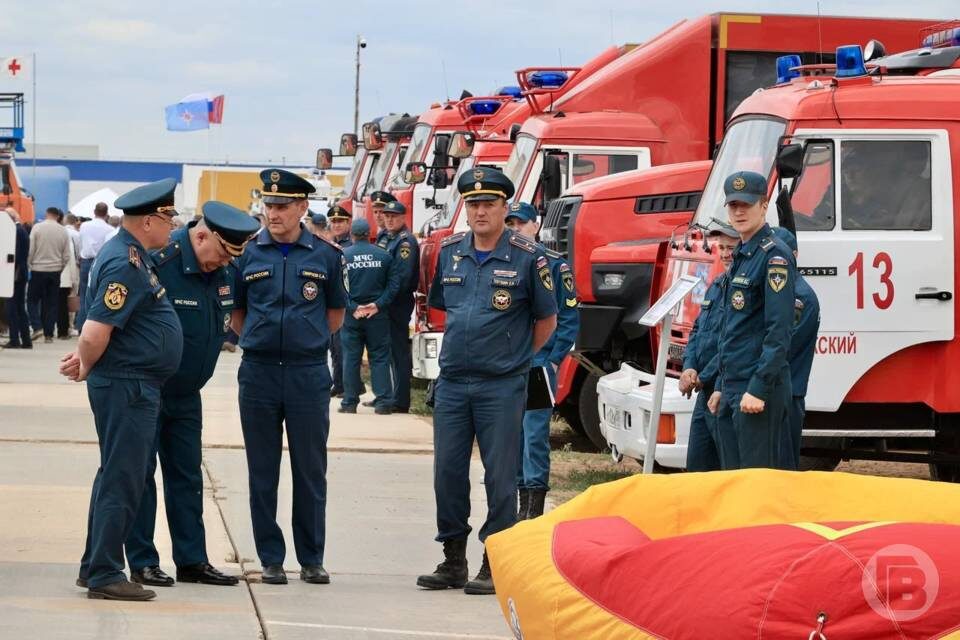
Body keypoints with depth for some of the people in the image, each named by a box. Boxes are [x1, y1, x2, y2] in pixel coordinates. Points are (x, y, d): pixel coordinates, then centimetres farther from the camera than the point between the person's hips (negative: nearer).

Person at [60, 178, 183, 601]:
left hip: (137, 387, 10)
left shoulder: (134, 256, 13)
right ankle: (104, 576, -2)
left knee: (116, 477, 16)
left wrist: (85, 358, 16)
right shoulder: (124, 264, -21)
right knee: (122, 481, -6)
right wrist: (85, 367, -8)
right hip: (128, 386, -10)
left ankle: (95, 567, 23)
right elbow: (96, 332, -24)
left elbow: (97, 332, 24)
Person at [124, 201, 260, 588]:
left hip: (187, 394, 7)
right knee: (139, 474, 0)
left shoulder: (225, 271, 0)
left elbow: (235, 316, 18)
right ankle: (142, 562, 5)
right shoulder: (159, 263, -22)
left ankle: (192, 560, 16)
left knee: (187, 476, 10)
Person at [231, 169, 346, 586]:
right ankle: (271, 559, 12)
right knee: (262, 473, 5)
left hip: (309, 374, -1)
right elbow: (236, 312, 13)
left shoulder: (325, 255, 2)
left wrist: (308, 342, 9)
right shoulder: (248, 254, 3)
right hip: (258, 374, 1)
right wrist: (258, 342, 6)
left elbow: (336, 313, 13)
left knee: (310, 472, 4)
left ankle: (311, 559, 13)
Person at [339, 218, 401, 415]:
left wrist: (353, 308, -10)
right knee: (380, 358, 5)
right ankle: (383, 402, 1)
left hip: (351, 316, -1)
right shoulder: (384, 256, 0)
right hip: (378, 316, 1)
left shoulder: (342, 256, -4)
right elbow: (394, 284, -5)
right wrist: (378, 304, -9)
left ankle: (349, 402, 7)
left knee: (351, 359, 6)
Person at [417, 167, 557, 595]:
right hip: (452, 380, 5)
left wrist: (516, 359, 8)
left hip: (502, 386, -4)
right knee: (447, 471, 6)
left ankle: (494, 566, 5)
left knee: (500, 476, -1)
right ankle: (453, 561, 16)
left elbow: (545, 321, 4)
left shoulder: (527, 258, -5)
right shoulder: (449, 252, 8)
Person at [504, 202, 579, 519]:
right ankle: (523, 504, 15)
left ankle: (536, 508, -6)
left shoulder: (554, 264, -1)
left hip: (540, 361, -5)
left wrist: (554, 359, -9)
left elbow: (569, 317, -2)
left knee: (535, 433, -8)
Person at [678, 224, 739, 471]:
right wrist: (689, 368, 1)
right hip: (705, 393, 10)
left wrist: (704, 378, -13)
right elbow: (698, 329, 19)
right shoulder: (717, 284, 15)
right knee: (697, 468, 17)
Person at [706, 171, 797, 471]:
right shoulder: (742, 256, 18)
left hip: (758, 390, -10)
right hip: (734, 387, 10)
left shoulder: (775, 255, -11)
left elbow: (779, 331, -19)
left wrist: (758, 389, -23)